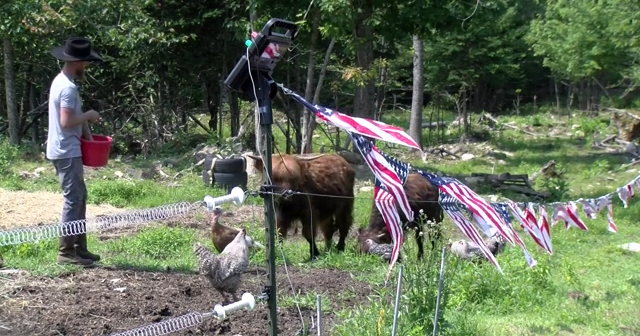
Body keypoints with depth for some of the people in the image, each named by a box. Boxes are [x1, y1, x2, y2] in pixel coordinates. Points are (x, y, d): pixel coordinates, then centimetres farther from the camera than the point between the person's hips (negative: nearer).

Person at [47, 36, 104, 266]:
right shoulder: (68, 87, -20)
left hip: (67, 151, 11)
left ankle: (79, 248, 19)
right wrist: (88, 116, -11)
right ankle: (66, 251, -4)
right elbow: (67, 122, -26)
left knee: (79, 198, 14)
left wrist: (86, 131, 6)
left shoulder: (62, 81, 13)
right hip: (67, 153, -11)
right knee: (73, 200, -7)